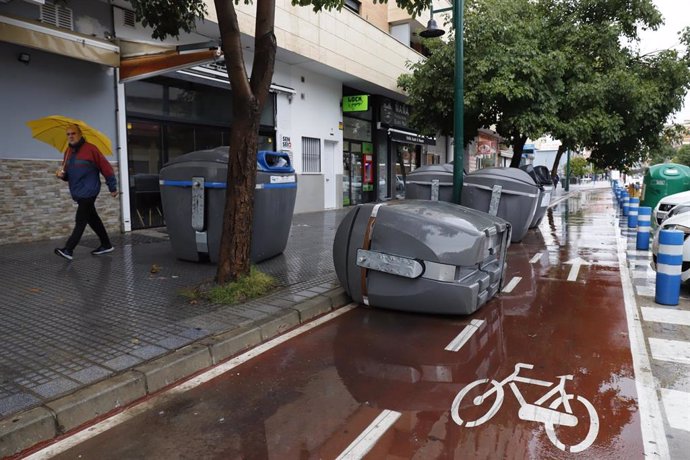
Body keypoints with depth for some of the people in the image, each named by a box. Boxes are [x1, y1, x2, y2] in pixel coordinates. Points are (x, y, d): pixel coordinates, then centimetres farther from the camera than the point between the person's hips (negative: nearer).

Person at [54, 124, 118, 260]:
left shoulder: (90, 149, -11)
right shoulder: (68, 152, 13)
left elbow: (106, 167, -9)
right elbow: (68, 174, 21)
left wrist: (112, 187, -7)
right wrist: (62, 174, -3)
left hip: (88, 191, -8)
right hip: (78, 192, 8)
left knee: (80, 221, -9)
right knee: (93, 219, 13)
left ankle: (68, 250, -11)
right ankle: (106, 245, 23)